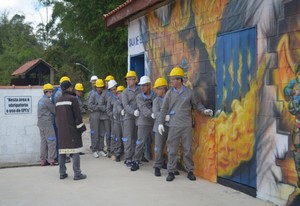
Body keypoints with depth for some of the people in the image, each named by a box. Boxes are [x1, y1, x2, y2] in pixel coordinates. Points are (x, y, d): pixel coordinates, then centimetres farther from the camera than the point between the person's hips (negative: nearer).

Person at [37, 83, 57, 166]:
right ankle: (51, 159, -5)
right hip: (47, 124, -9)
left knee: (43, 142, 9)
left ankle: (43, 160, 10)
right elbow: (55, 111, -6)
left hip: (41, 123, 9)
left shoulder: (40, 100, 16)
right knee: (51, 141, -5)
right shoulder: (47, 101, -12)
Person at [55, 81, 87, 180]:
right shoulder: (72, 99, -9)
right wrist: (81, 127, -6)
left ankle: (62, 173, 13)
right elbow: (77, 115, -12)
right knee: (75, 151, -4)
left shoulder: (58, 101, 12)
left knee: (62, 150, 9)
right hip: (72, 129, -7)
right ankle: (77, 174, -4)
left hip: (61, 130, 7)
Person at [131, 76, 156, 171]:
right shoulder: (139, 97, 2)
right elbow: (143, 108, -14)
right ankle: (136, 162, 5)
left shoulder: (155, 95, 4)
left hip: (155, 122, 2)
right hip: (143, 122, -1)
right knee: (140, 142, -5)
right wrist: (151, 114, -31)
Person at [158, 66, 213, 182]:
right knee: (172, 150, 2)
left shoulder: (189, 92, 3)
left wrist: (204, 110, -7)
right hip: (173, 126, 1)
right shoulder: (169, 93, 5)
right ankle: (171, 172, 10)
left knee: (187, 149, 5)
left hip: (187, 126, 0)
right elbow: (164, 109, 6)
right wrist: (160, 122, 1)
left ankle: (190, 171, 15)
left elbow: (196, 104, 11)